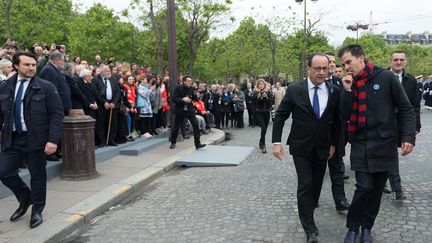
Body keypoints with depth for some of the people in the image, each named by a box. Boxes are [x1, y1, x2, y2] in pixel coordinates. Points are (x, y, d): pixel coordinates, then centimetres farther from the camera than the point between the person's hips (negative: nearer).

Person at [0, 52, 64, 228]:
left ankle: (37, 210, 26)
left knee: (37, 175, 6)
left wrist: (53, 139, -17)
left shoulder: (46, 87, -6)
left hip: (36, 139, -4)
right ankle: (25, 198, 30)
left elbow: (57, 114, -9)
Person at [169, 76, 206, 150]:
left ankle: (198, 144, -3)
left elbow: (194, 98, 11)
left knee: (196, 125, -8)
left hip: (190, 110, 3)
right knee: (176, 127, 8)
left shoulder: (191, 88, 5)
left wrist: (196, 96, -10)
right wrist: (183, 99, -24)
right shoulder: (178, 88, -8)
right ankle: (173, 143, 28)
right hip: (180, 111, -3)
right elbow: (174, 99, -14)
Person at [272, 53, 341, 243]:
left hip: (322, 148, 3)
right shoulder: (294, 90, -10)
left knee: (316, 183, 14)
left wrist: (333, 144, 5)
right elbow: (280, 117, -5)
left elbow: (337, 120, 7)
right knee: (305, 185, -5)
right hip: (301, 147, -3)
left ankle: (309, 209, 38)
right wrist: (276, 142, -11)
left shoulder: (335, 91, -3)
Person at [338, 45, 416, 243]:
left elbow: (406, 109, -2)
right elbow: (345, 117, -2)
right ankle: (353, 227, 12)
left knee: (376, 189, 9)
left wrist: (408, 136, -11)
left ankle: (366, 227, 28)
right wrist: (347, 90, -11)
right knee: (364, 187, -7)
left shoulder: (386, 77, -5)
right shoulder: (349, 84, 3)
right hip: (360, 145, 1)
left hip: (384, 144, 0)